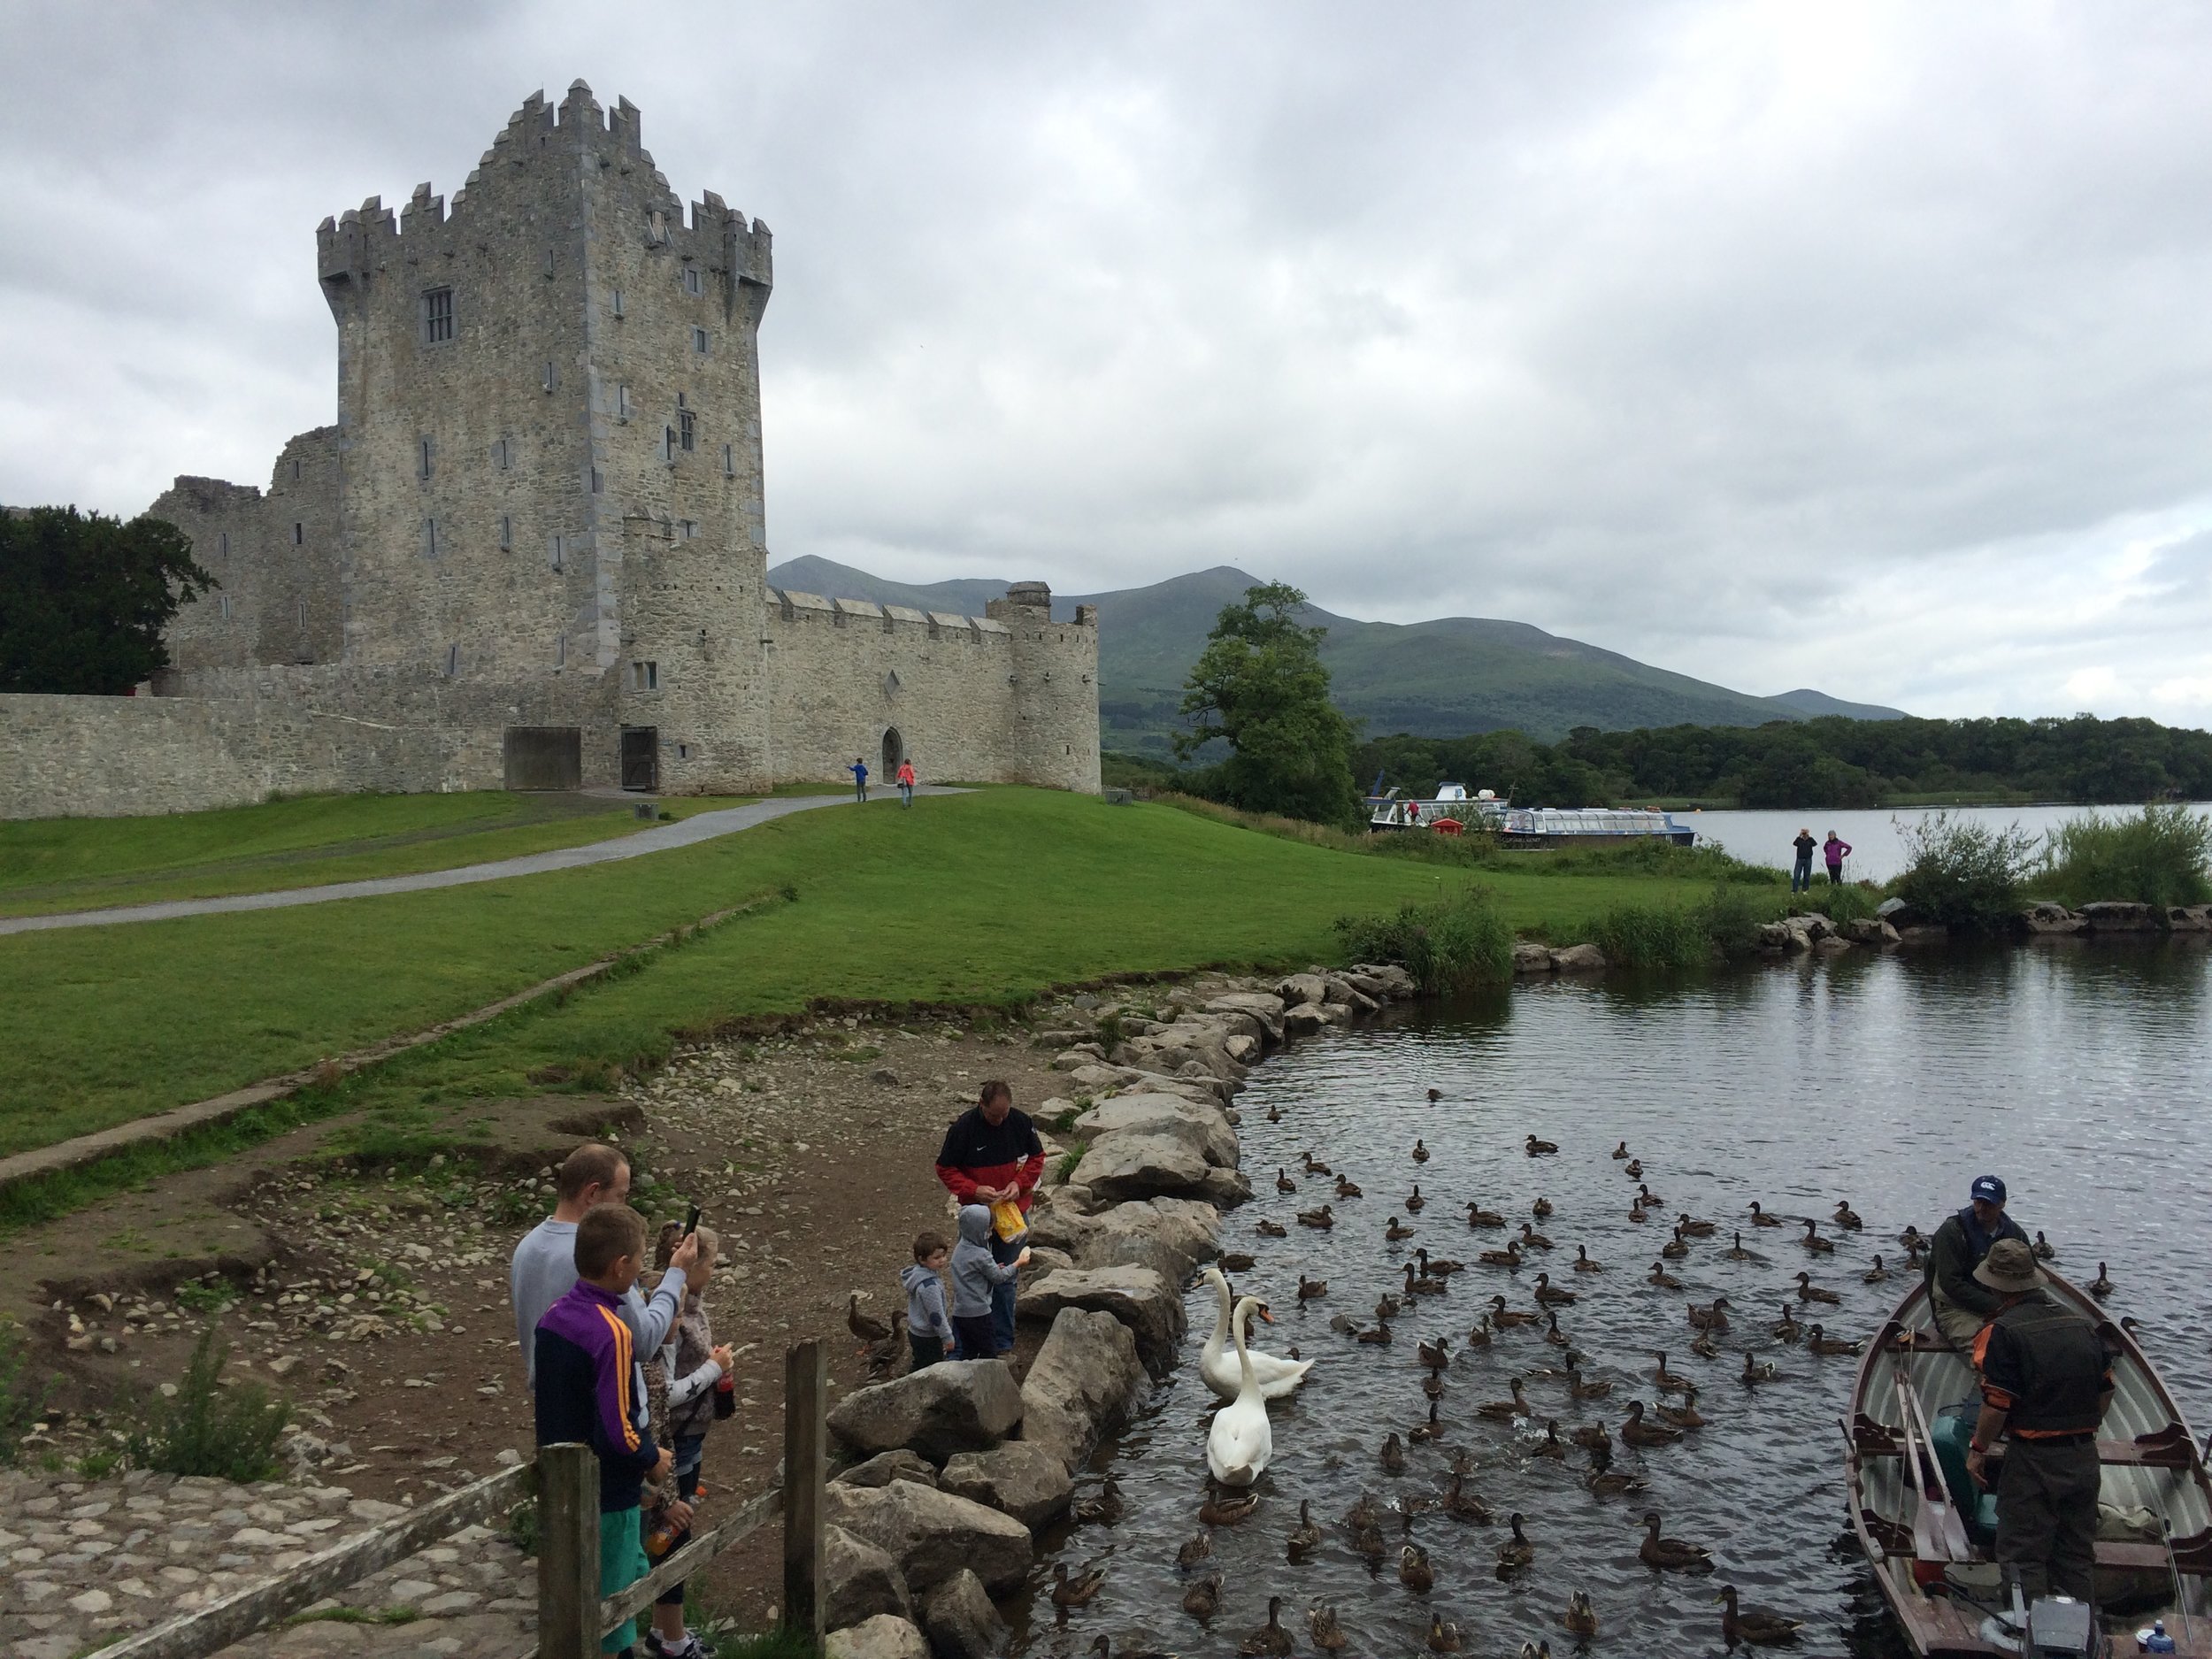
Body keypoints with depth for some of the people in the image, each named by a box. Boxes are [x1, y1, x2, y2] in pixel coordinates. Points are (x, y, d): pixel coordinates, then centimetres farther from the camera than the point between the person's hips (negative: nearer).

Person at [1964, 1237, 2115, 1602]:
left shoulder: (2004, 1331, -15)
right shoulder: (2082, 1324, 6)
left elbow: (1997, 1405, -18)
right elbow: (2105, 1390, 13)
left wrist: (1978, 1450, -4)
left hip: (2032, 1462, -7)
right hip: (2085, 1459, 7)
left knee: (2023, 1557, 4)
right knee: (2075, 1556, 17)